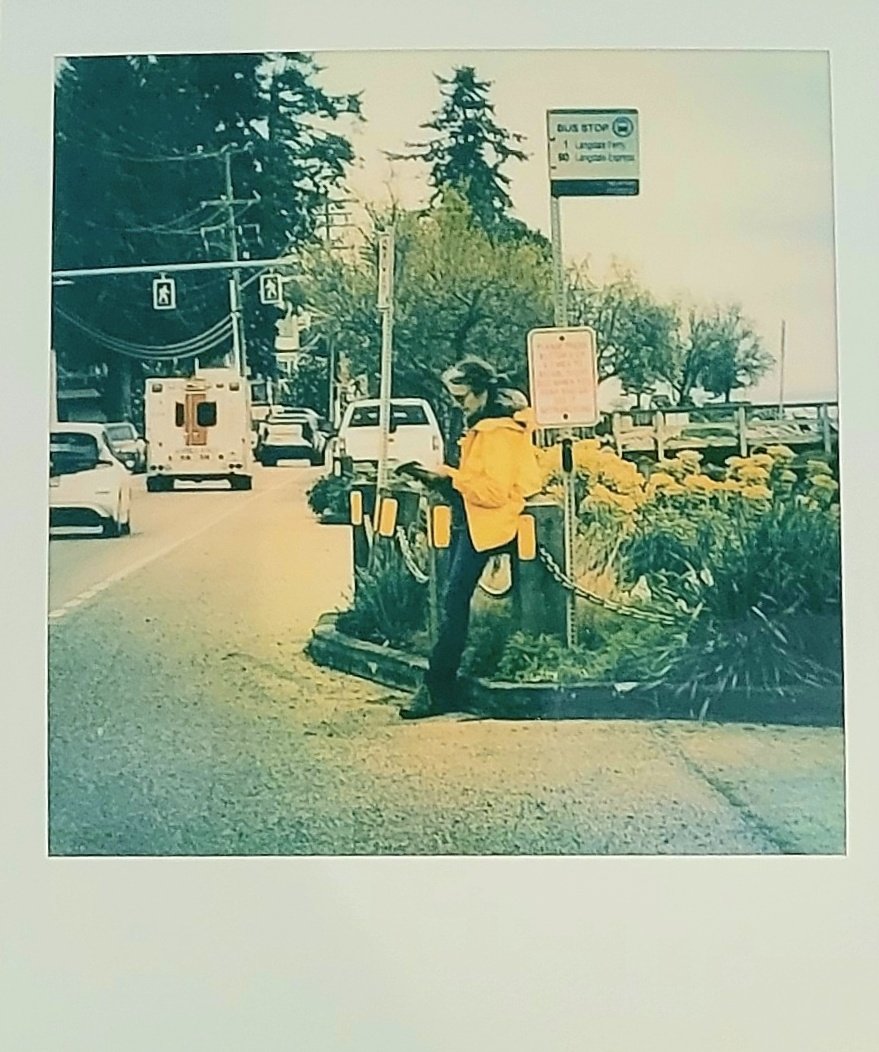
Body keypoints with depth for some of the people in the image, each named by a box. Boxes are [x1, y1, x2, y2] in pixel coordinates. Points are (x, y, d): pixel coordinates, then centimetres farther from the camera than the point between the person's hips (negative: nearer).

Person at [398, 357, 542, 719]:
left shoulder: (499, 432, -15)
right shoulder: (482, 425, 16)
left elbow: (494, 491, -22)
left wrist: (452, 475, -17)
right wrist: (448, 475, 8)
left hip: (488, 522, -10)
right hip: (468, 519, 10)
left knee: (454, 601, -13)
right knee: (454, 600, 5)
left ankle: (438, 689, -10)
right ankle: (442, 685, 8)